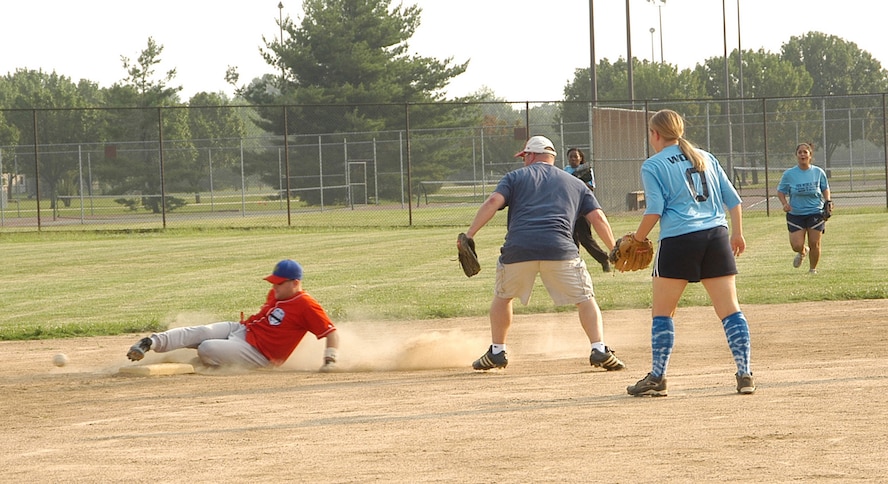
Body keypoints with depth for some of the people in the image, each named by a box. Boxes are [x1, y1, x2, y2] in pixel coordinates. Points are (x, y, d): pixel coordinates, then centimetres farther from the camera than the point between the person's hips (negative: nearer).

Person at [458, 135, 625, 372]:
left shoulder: (516, 177, 19)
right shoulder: (575, 183, 24)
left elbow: (493, 202, 2)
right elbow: (598, 218, 14)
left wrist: (468, 235, -4)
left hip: (518, 249, 0)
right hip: (560, 249, 0)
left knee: (502, 296, 24)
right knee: (585, 299, 10)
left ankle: (497, 352, 25)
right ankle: (599, 350, -8)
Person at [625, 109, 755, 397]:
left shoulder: (653, 166, 2)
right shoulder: (705, 158, 17)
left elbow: (654, 211, -7)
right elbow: (733, 200, 14)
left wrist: (636, 239, 6)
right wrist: (737, 234, 24)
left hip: (679, 241, -4)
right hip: (717, 237, 4)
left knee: (662, 312, 9)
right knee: (730, 309, 3)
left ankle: (657, 378, 8)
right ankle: (745, 375, -3)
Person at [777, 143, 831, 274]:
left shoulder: (818, 172, 1)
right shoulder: (789, 174, -2)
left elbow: (825, 188, 16)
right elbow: (780, 192, 7)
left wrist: (828, 201, -3)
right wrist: (785, 203, -12)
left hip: (816, 213, 0)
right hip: (795, 213, 0)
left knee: (814, 244, -1)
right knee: (796, 246, -7)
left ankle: (812, 269, 21)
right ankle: (802, 252, 31)